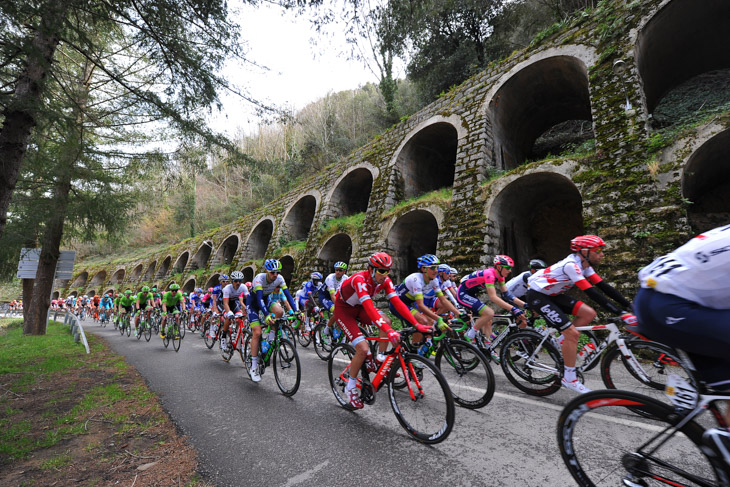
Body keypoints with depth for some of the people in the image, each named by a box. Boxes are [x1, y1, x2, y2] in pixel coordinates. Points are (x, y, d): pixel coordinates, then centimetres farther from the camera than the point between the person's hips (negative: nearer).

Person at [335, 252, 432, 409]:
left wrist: (417, 324, -31)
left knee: (386, 321, -20)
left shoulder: (385, 281, -15)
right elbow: (369, 308, -45)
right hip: (343, 309, -6)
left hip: (359, 307, 6)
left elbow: (398, 303, -21)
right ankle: (351, 386, 5)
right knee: (363, 349, -18)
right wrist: (389, 331, -54)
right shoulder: (360, 279, -34)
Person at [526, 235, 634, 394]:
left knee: (589, 314, -2)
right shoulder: (571, 265, -24)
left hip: (552, 294, 9)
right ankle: (569, 379, 3)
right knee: (572, 333, -12)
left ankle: (562, 342, 12)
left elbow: (604, 286, 3)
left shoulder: (584, 265, 4)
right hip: (537, 296, -9)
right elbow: (592, 293, -29)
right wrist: (621, 313, -30)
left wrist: (630, 305, -2)